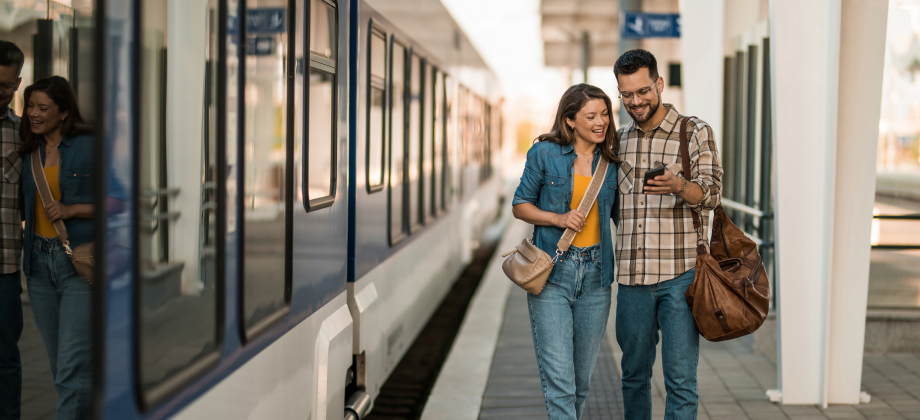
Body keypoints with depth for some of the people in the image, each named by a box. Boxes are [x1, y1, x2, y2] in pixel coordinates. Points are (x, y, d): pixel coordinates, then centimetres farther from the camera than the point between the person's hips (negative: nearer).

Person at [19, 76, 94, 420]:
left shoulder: (90, 147, -6)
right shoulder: (28, 152, 12)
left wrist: (71, 209, -14)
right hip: (39, 261, 6)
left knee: (72, 367, -10)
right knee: (60, 365, 12)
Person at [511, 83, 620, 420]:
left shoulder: (611, 160, 6)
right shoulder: (545, 153, -3)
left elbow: (620, 214, 15)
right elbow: (520, 205, 4)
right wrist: (559, 218, -13)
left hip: (595, 275, 4)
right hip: (551, 273, -4)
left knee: (582, 380, 12)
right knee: (559, 382, -10)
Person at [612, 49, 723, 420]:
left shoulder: (696, 132, 0)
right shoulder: (618, 140, 13)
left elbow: (711, 193, -10)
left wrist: (679, 186, -30)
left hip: (680, 275, -4)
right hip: (631, 277, 4)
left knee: (681, 378, -4)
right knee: (634, 374, 13)